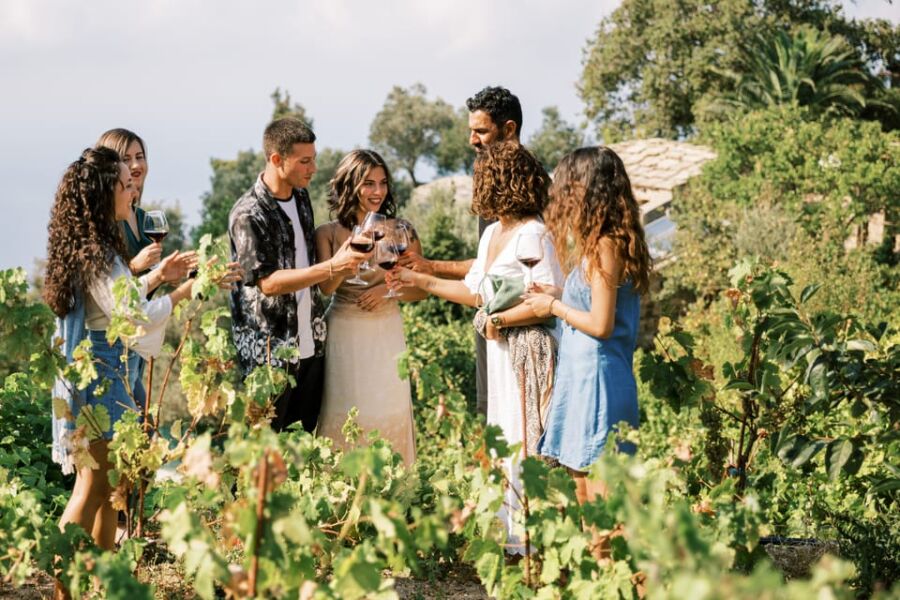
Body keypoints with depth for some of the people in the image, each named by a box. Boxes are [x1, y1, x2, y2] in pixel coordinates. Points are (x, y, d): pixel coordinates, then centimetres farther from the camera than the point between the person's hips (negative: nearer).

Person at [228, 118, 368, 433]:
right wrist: (332, 267, -26)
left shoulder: (301, 197, 9)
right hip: (269, 353, -7)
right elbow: (268, 282, -21)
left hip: (311, 347, 7)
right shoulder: (248, 214, -16)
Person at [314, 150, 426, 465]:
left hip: (387, 334, 1)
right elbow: (326, 286, -14)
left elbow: (421, 288, 6)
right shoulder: (329, 234, -1)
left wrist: (387, 289, -12)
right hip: (344, 335, -1)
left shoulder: (401, 231, 2)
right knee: (345, 416, 1)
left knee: (389, 414, 1)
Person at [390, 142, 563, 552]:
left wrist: (497, 321, -13)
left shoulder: (534, 234, -16)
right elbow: (476, 292, 20)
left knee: (525, 445, -4)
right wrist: (421, 280, 19)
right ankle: (509, 532, 22)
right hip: (499, 351, 10)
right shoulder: (492, 233, 13)